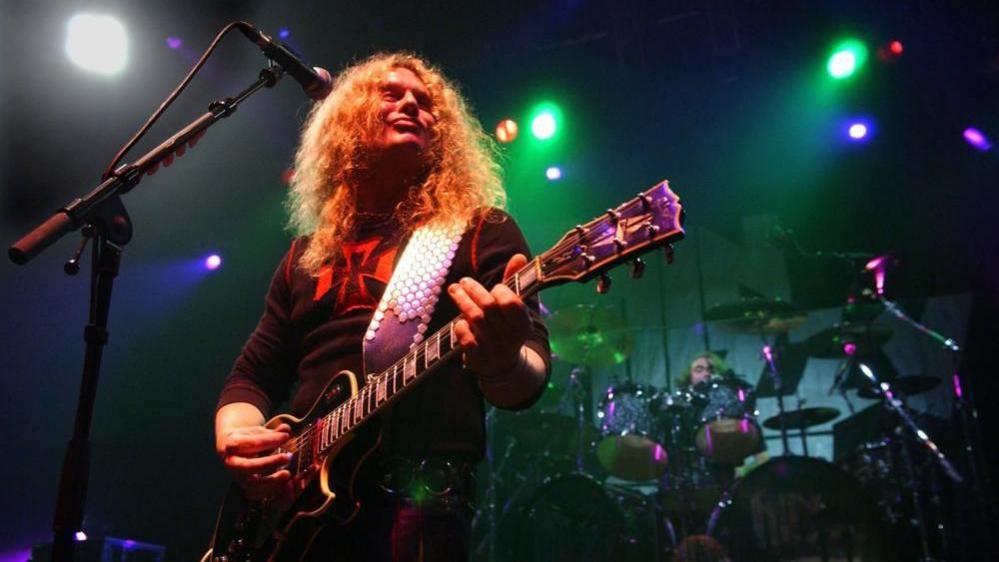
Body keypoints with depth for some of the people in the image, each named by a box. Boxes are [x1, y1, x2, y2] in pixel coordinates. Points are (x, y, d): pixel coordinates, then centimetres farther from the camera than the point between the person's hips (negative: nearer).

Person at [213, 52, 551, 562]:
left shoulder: (480, 231, 3)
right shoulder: (307, 253, 18)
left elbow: (530, 376, -7)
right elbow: (252, 375, 20)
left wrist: (503, 364, -30)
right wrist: (234, 438, -2)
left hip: (413, 505, -4)